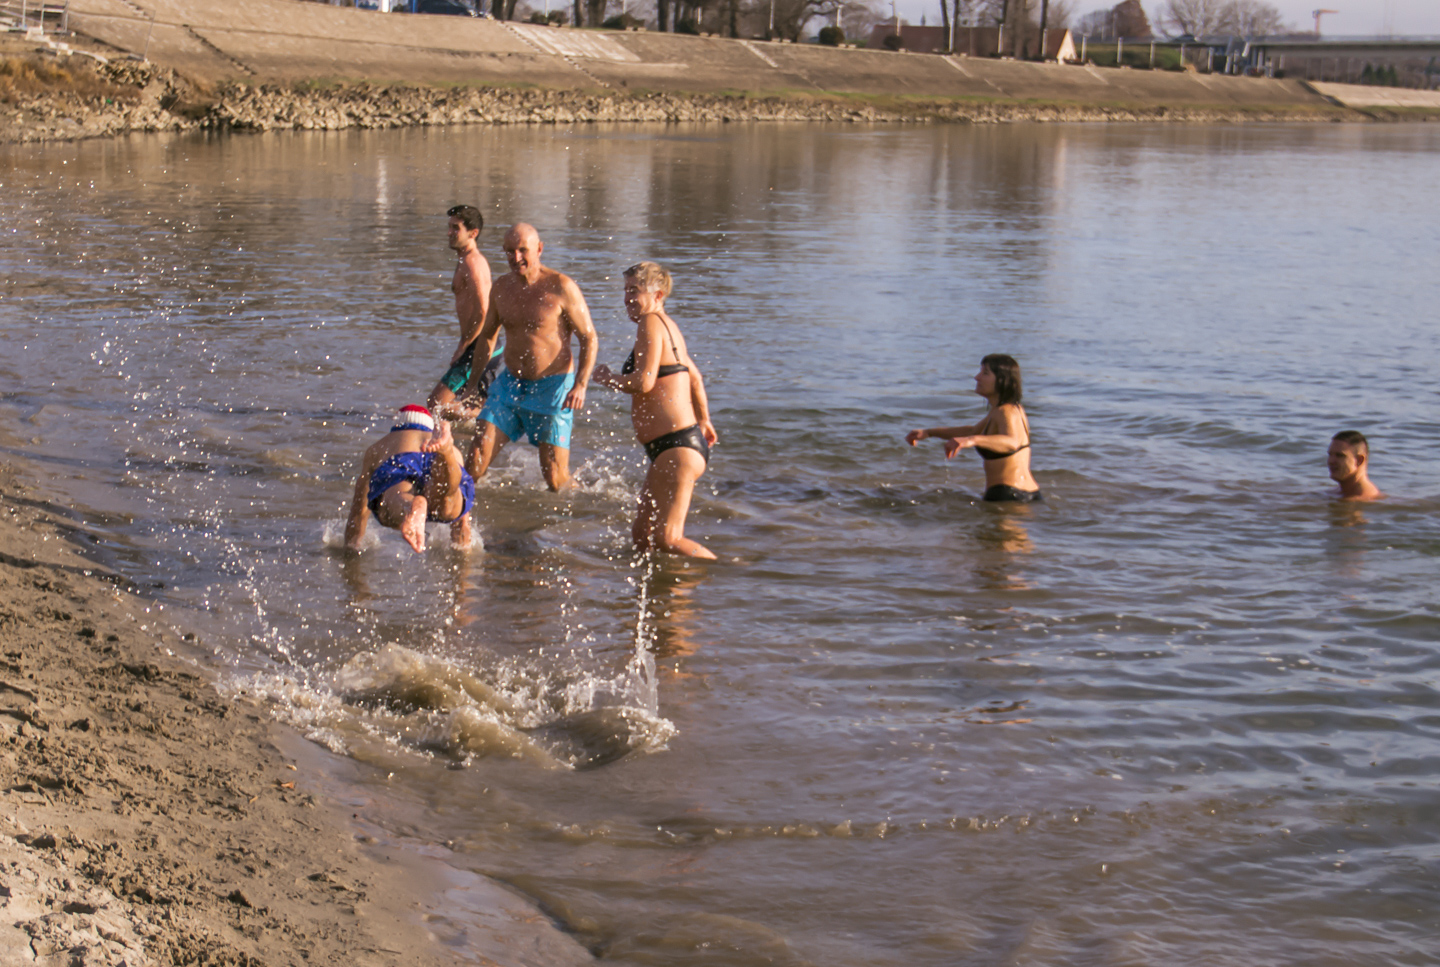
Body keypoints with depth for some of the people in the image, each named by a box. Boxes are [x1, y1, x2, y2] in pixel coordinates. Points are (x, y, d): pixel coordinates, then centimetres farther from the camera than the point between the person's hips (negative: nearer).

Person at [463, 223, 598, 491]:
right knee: (478, 452, -9)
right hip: (510, 382, 4)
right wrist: (472, 383, 20)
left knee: (556, 479, -3)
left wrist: (580, 385, -20)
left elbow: (589, 338, -9)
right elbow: (487, 336, 20)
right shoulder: (501, 287, 5)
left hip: (552, 387, -4)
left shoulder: (561, 287, -11)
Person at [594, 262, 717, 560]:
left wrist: (608, 379, -2)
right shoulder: (668, 325, 20)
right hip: (668, 448, 11)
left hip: (678, 445, -11)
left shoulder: (651, 322, -10)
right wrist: (703, 420, 47)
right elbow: (694, 376, 34)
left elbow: (643, 382, -21)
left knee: (666, 539, -18)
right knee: (641, 537, 11)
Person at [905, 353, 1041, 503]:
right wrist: (928, 432, 23)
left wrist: (972, 440, -53)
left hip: (1007, 495, -10)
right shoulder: (1012, 409, 15)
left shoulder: (1006, 412, -16)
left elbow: (1011, 442, -38)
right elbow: (973, 431, 28)